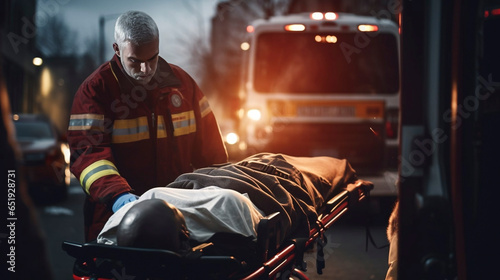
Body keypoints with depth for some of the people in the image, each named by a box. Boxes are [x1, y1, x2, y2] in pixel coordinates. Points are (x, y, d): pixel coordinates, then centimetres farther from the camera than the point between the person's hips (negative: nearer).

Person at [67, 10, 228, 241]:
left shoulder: (181, 82, 9)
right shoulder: (95, 90, -4)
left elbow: (210, 149, 16)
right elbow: (87, 152, -16)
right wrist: (117, 195, -31)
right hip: (117, 219, -3)